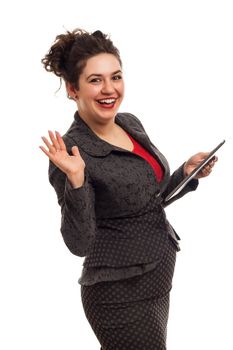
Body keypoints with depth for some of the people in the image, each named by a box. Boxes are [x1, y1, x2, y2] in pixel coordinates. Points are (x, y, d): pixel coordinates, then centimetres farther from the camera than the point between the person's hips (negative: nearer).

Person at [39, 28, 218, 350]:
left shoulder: (131, 123, 3)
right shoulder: (73, 150, -18)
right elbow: (80, 244, -22)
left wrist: (188, 172, 0)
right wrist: (76, 181, -33)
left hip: (156, 282, 7)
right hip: (121, 295, -7)